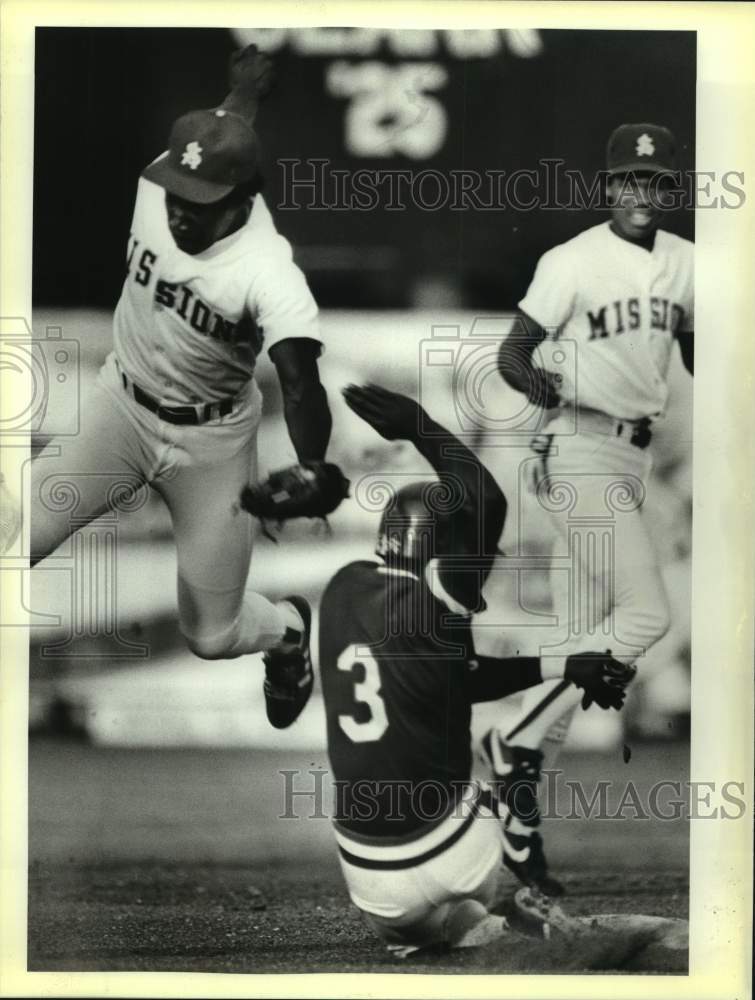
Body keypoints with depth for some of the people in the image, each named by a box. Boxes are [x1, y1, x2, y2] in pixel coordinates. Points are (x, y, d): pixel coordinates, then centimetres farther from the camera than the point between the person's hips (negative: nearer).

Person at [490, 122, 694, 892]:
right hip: (582, 450, -7)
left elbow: (693, 346, 20)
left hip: (637, 452, 7)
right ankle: (514, 744, -8)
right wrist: (539, 384, -33)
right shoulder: (573, 261, -13)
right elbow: (512, 351, -14)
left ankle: (518, 807, 14)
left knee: (580, 627, 8)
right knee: (645, 614, -17)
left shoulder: (685, 263, 7)